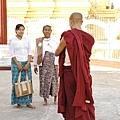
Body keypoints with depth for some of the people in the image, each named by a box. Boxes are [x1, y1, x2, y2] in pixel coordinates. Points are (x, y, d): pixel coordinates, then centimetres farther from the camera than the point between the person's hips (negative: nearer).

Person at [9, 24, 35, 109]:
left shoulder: (27, 40, 8)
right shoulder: (12, 40, -1)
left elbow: (30, 53, 6)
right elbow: (12, 54, -5)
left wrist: (28, 63, -6)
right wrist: (18, 64, -11)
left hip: (26, 62, 3)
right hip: (16, 62, -3)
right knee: (16, 82, -3)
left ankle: (28, 102, 8)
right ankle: (18, 102, 6)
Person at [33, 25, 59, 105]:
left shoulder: (54, 41, 7)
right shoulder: (39, 41, 6)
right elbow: (36, 54, 8)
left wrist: (58, 65, 2)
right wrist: (35, 65, 6)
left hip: (53, 63, 0)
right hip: (43, 64, 0)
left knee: (54, 80, 1)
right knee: (43, 80, 0)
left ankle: (55, 99, 16)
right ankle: (45, 99, 11)